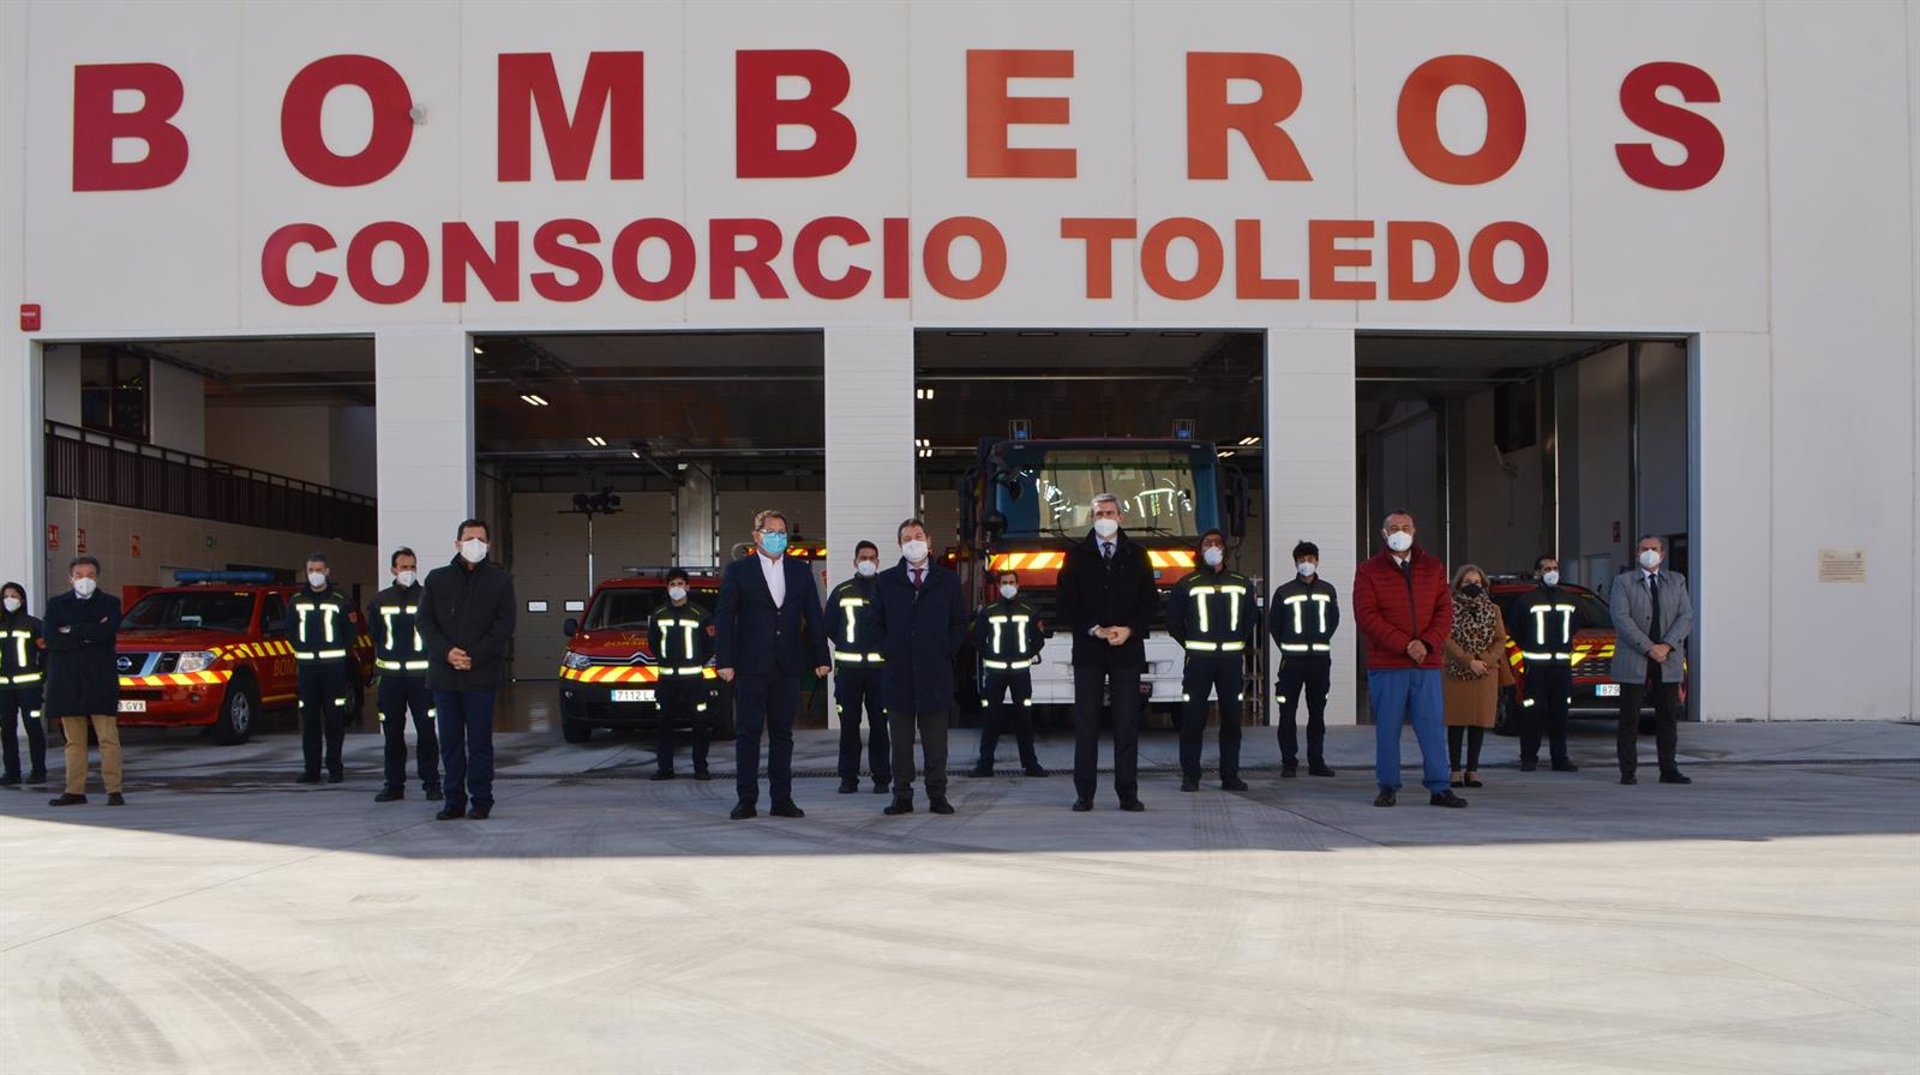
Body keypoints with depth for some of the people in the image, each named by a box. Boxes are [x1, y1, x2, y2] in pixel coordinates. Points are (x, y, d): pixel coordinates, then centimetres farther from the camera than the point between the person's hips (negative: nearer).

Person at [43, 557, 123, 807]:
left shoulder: (110, 603, 8)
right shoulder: (56, 604, 12)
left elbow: (108, 632, -12)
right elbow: (51, 639, -4)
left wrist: (72, 631, -7)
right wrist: (88, 635, -9)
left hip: (100, 681, -2)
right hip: (66, 681, 2)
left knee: (108, 739, -6)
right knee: (74, 741, 7)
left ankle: (114, 790, -6)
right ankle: (75, 791, 11)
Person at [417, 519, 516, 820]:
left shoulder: (500, 580, 7)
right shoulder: (437, 579, 13)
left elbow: (504, 625, -1)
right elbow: (425, 621, 6)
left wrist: (475, 657, -11)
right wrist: (446, 652, -11)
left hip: (481, 674, -2)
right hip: (443, 673, 2)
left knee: (480, 741, 0)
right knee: (450, 742, 6)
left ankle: (481, 800, 6)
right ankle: (454, 800, 12)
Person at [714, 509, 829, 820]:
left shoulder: (800, 571, 11)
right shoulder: (737, 571, 2)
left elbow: (813, 617, 11)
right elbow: (723, 618, -2)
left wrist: (820, 658, 4)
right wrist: (725, 661, -9)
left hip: (787, 666, 3)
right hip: (751, 666, -3)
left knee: (782, 735, 7)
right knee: (748, 734, 0)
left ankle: (782, 800, 11)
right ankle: (747, 801, 5)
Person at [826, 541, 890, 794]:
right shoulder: (841, 592, 11)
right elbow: (830, 626, 15)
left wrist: (885, 648, -1)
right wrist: (846, 646, 9)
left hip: (880, 666, -2)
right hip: (847, 667, 2)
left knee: (879, 724, -2)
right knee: (848, 724, 2)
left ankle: (881, 777, 4)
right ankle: (848, 778, 9)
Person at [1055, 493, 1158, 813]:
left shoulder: (1136, 555, 10)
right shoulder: (1077, 556, 7)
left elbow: (1150, 600, 7)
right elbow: (1067, 603, 2)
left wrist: (1129, 629, -8)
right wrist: (1094, 629, -10)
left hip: (1127, 649, 1)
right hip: (1088, 650, -1)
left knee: (1127, 724, 1)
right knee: (1086, 724, 0)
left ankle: (1128, 794, 5)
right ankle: (1084, 794, 4)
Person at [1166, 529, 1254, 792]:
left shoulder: (1242, 584, 13)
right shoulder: (1187, 584, 4)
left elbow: (1251, 618, 21)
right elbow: (1174, 621, 8)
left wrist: (1242, 644, 12)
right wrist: (1191, 645, 6)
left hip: (1232, 659, 3)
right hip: (1199, 659, -2)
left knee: (1232, 717, 2)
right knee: (1193, 718, -5)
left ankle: (1230, 775, 8)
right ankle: (1190, 776, 1)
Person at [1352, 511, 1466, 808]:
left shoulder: (1433, 568, 12)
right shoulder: (1369, 571, 3)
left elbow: (1445, 610, 7)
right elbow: (1366, 616, -6)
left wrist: (1427, 643, -10)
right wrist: (1405, 645, -13)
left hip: (1427, 664, 2)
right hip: (1386, 664, -2)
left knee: (1432, 726, 0)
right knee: (1387, 728, 2)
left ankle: (1439, 788, 3)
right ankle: (1388, 787, 10)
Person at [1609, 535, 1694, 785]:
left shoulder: (1677, 581, 14)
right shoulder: (1623, 582, 5)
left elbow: (1686, 616, 4)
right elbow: (1621, 618, -8)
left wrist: (1667, 646, -12)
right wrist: (1648, 648, -16)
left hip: (1668, 661, 3)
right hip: (1633, 661, -3)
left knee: (1668, 717, 5)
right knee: (1629, 718, -1)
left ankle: (1669, 770, 10)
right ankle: (1628, 771, 3)